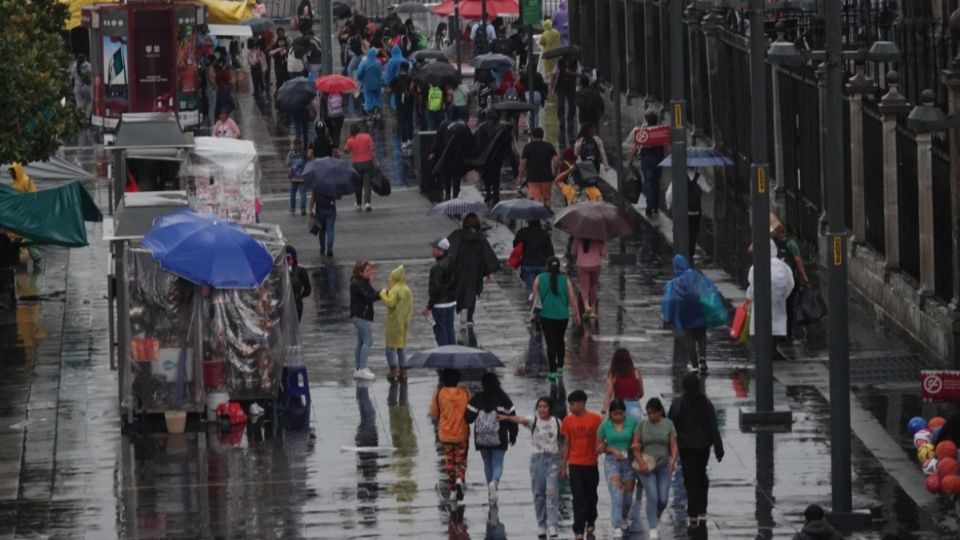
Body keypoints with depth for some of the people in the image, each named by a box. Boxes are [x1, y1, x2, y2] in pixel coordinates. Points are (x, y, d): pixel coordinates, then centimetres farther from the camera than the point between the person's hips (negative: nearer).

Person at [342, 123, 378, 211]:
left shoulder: (351, 141, -5)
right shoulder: (367, 137, -4)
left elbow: (346, 150, 10)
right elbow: (372, 149, -7)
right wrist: (376, 161, -4)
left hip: (357, 164, 0)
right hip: (368, 162, 0)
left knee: (358, 185, 15)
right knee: (367, 184, -1)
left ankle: (358, 204, 23)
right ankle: (367, 202, -17)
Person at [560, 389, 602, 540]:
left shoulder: (595, 419, -4)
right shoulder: (568, 421, 2)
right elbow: (566, 444, 8)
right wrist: (563, 466, 7)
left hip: (591, 464, -1)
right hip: (574, 464, 1)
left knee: (591, 496, 12)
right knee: (578, 498, -4)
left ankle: (590, 523, 33)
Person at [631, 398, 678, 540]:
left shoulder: (668, 424, 2)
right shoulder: (642, 425, 0)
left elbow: (673, 445, -1)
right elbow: (636, 447, -1)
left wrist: (673, 459, -19)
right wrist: (641, 463, -15)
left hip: (664, 465, 1)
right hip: (646, 467, -1)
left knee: (663, 499, 0)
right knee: (652, 498, -12)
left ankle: (655, 519, 32)